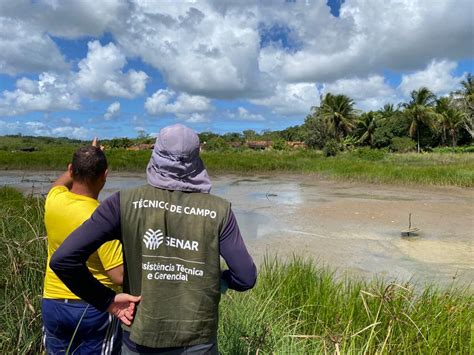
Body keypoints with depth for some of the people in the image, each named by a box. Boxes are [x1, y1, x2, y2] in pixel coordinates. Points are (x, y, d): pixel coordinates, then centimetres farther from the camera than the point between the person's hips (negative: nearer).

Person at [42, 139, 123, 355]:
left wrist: (80, 163, 27)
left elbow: (60, 183, 17)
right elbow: (120, 276, -25)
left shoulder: (53, 199, -10)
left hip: (53, 303, 5)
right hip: (96, 308, -5)